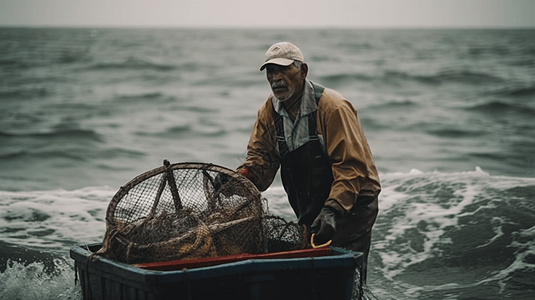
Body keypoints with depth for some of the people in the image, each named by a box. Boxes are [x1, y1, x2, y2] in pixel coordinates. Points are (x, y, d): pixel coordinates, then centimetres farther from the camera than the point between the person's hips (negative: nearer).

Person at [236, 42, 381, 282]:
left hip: (351, 206, -6)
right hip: (310, 213, 6)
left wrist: (332, 210, -34)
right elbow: (261, 156, 1)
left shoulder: (332, 107, -20)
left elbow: (351, 166, -24)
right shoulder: (269, 110, 0)